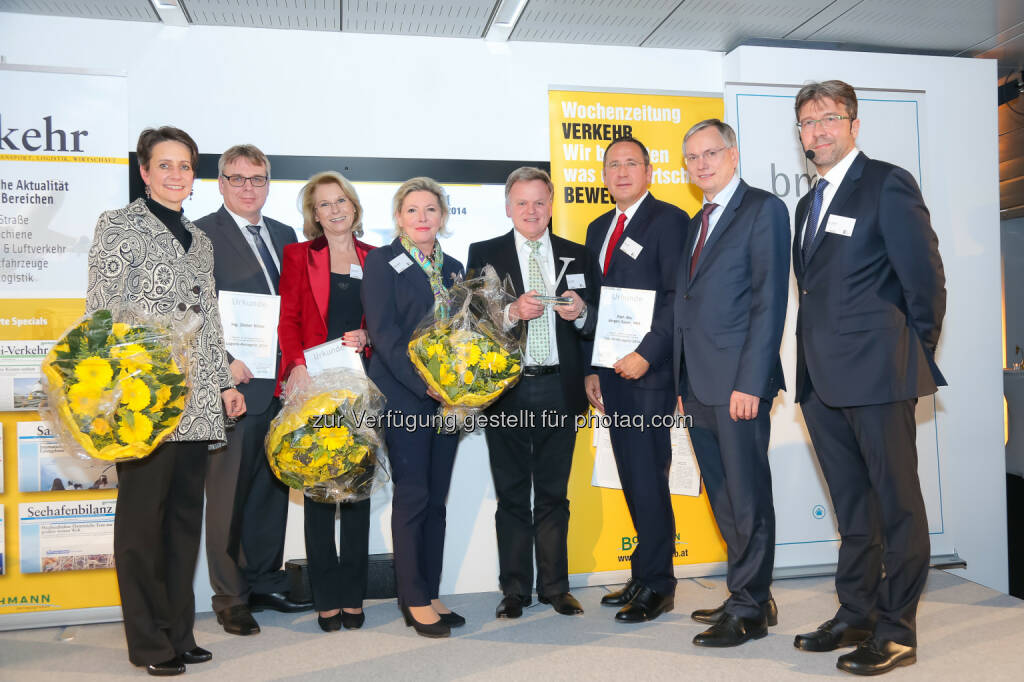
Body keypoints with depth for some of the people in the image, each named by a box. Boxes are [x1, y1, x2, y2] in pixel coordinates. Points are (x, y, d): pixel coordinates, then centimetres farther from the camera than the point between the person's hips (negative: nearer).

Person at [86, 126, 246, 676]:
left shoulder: (200, 240, 20)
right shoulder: (119, 225, 2)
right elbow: (103, 313, -6)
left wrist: (224, 383, 18)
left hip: (196, 402, 6)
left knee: (185, 515, 9)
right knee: (143, 517, 2)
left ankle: (179, 632, 20)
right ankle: (149, 643, 13)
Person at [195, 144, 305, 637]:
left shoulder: (285, 235, 16)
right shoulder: (201, 235, -3)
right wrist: (225, 361, -18)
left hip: (282, 381, 6)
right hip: (234, 382, -6)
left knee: (274, 486, 14)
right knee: (229, 493, 3)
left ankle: (266, 582, 29)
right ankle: (230, 598, 17)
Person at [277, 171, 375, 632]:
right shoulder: (298, 256, 8)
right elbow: (288, 319, 2)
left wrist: (366, 337, -6)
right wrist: (297, 365, -13)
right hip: (314, 384, -1)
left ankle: (353, 594, 15)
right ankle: (327, 597, 12)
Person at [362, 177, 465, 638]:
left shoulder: (453, 268, 16)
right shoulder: (381, 261, 0)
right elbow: (383, 332, -10)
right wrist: (424, 383, -17)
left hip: (447, 396, 5)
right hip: (404, 396, -5)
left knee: (436, 497, 9)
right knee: (412, 496, -2)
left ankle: (430, 595, 19)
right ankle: (414, 600, 11)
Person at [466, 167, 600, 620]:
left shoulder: (579, 256, 11)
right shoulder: (484, 255, 5)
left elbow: (596, 324, 9)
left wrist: (581, 312, -12)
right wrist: (512, 312, -19)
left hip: (560, 390, 2)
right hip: (507, 391, -1)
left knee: (554, 494, 10)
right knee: (512, 494, 7)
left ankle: (554, 586, 22)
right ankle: (515, 589, 18)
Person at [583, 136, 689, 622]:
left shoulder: (669, 220, -4)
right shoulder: (598, 229, 18)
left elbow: (679, 297, -12)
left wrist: (646, 354, -18)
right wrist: (593, 369, 13)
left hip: (649, 369, -7)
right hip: (613, 371, 7)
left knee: (647, 477, -3)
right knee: (631, 478, 12)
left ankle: (656, 586, 11)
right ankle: (644, 576, 23)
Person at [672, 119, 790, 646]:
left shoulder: (764, 209, -3)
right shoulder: (697, 223, 21)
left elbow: (770, 299, -11)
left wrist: (750, 383, -18)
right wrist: (682, 384, 14)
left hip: (738, 384, -8)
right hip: (698, 386, 8)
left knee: (747, 499, 1)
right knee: (723, 501, 13)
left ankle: (748, 611, 13)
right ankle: (751, 596, 26)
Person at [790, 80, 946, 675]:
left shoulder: (888, 184, -5)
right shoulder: (810, 202, 18)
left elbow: (925, 276, -8)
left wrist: (917, 352, -1)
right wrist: (816, 361, 12)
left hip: (878, 374, -8)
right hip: (824, 381, 8)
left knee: (897, 504, 3)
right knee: (852, 507, 16)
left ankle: (897, 632, 14)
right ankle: (857, 616, 28)